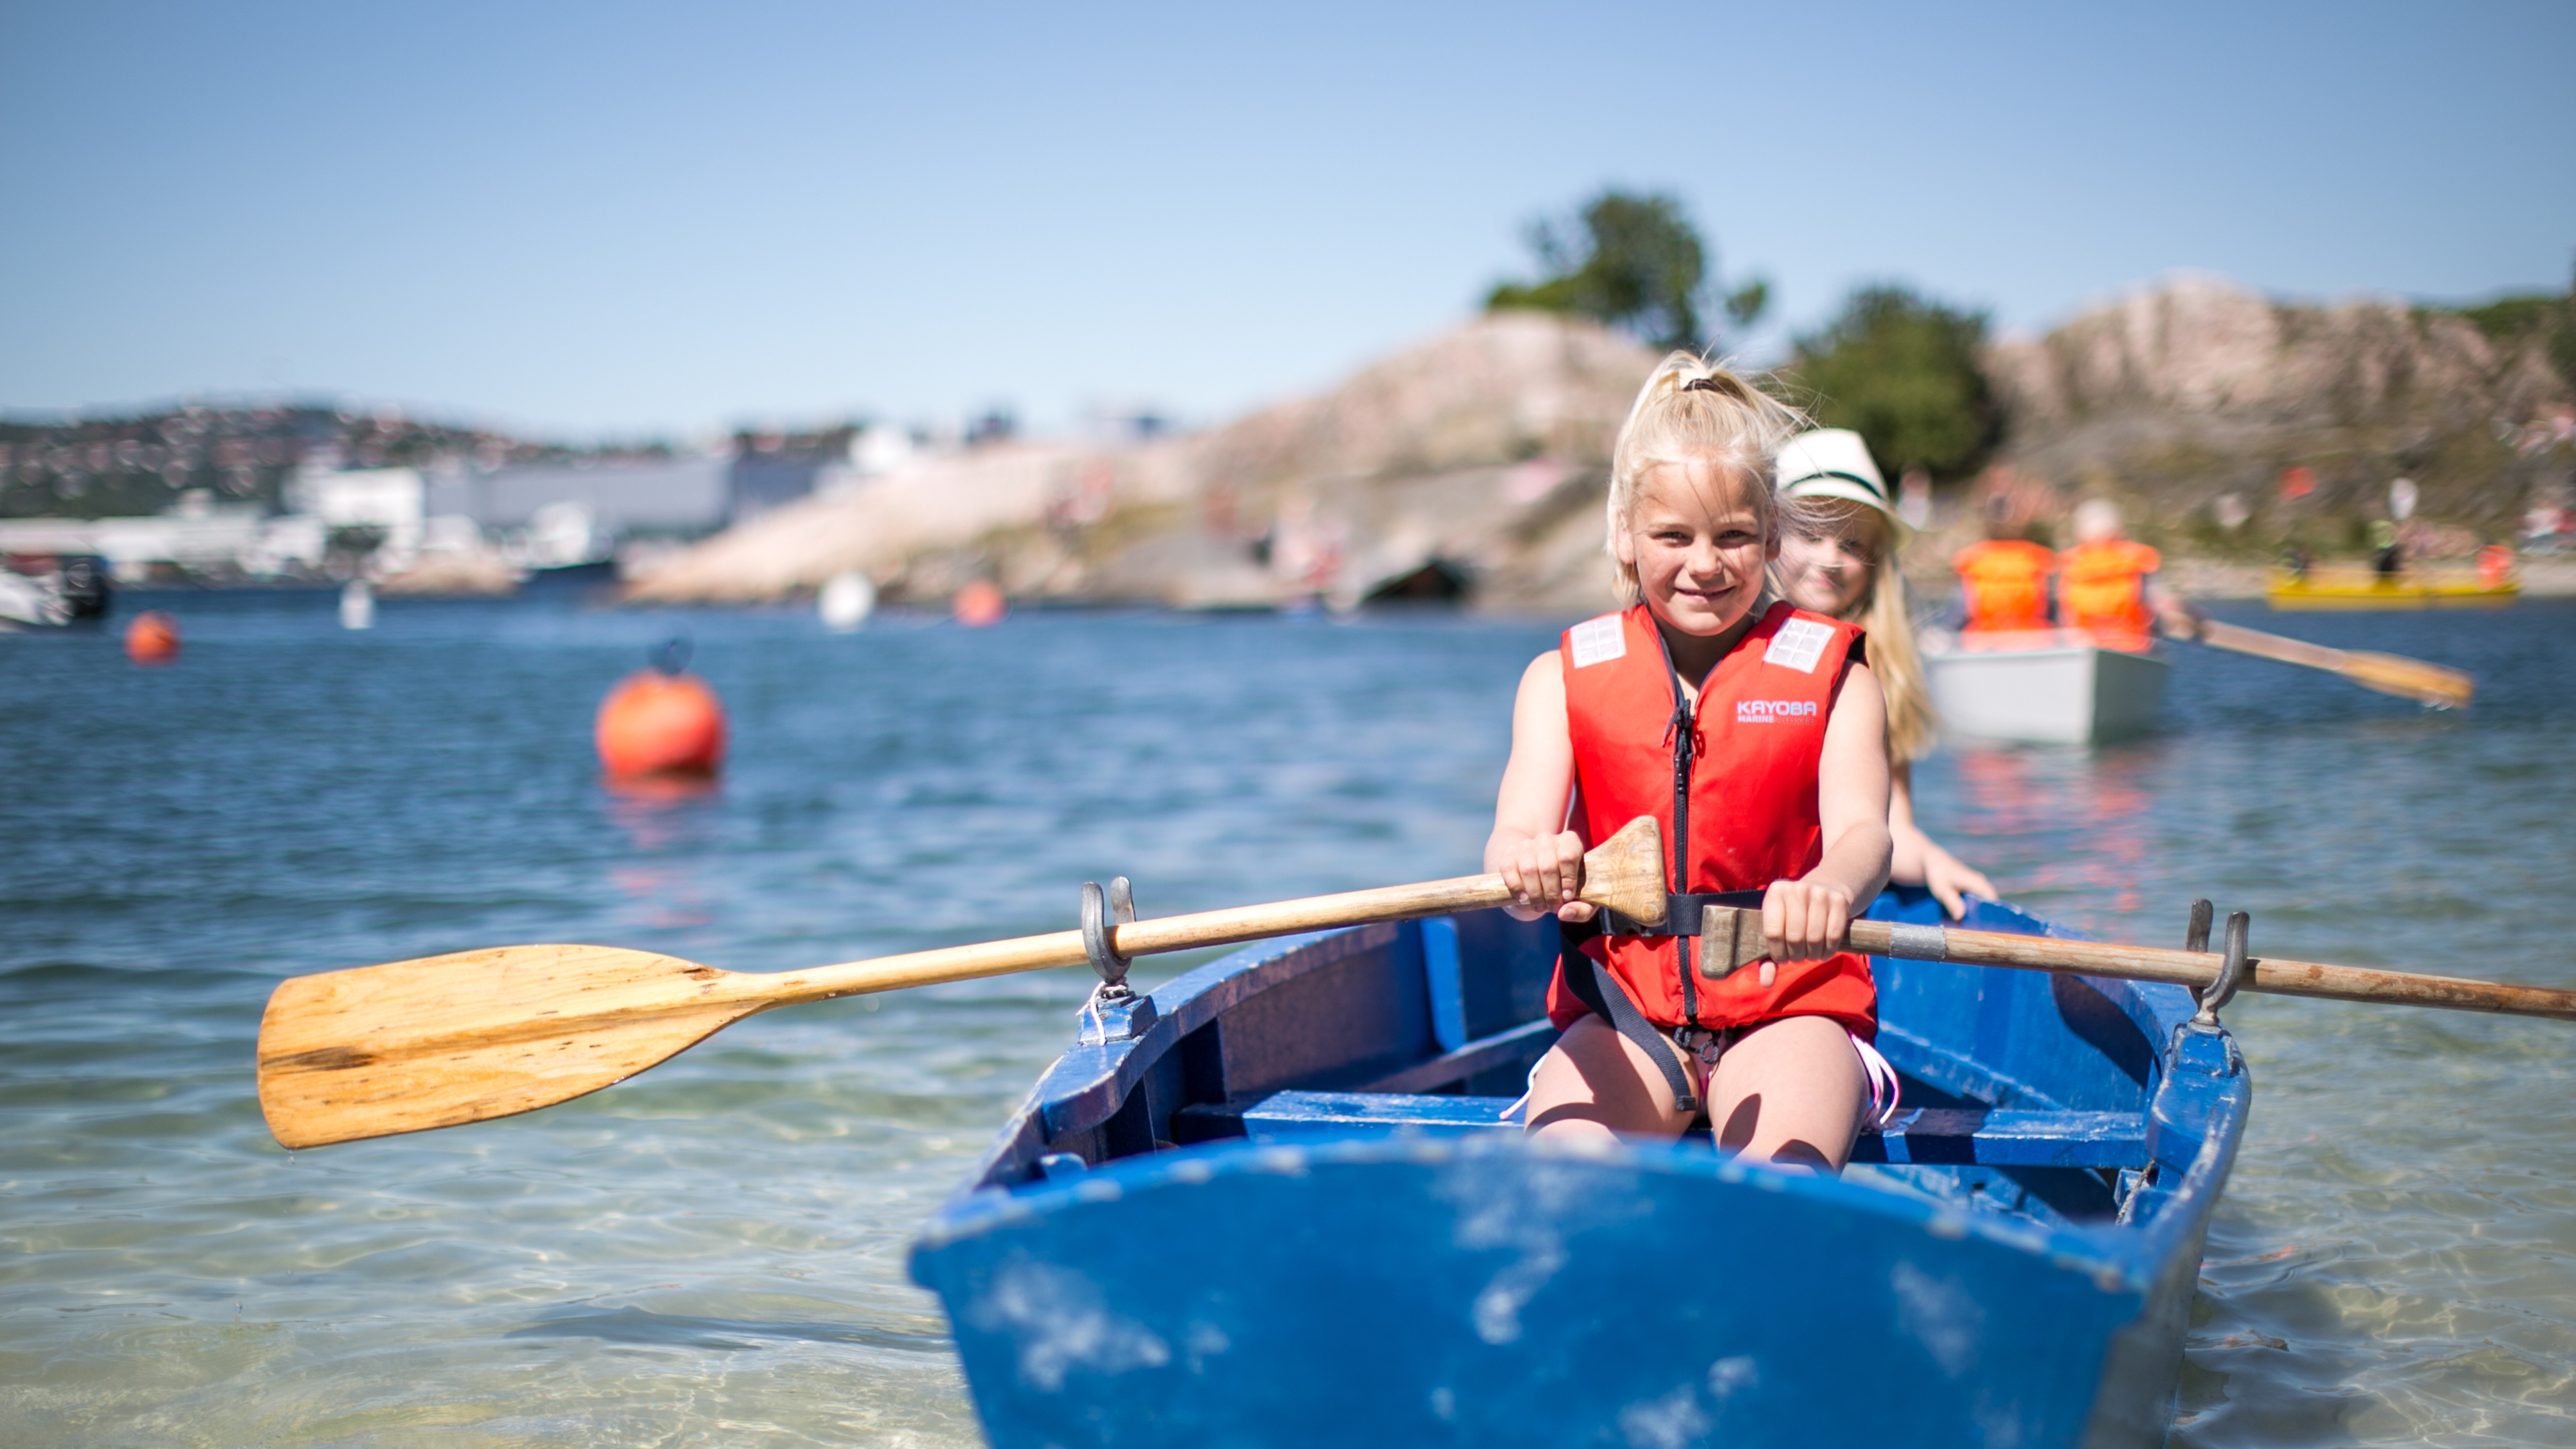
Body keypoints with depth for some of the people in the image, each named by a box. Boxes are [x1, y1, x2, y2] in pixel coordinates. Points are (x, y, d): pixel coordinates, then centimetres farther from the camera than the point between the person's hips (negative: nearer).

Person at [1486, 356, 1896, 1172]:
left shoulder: (1830, 676, 4)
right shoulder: (1565, 678, 8)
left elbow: (1862, 831, -14)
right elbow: (1518, 833, -8)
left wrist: (1830, 888, -42)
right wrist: (1529, 870, -37)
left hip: (1788, 1009, -1)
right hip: (1622, 1013, 1)